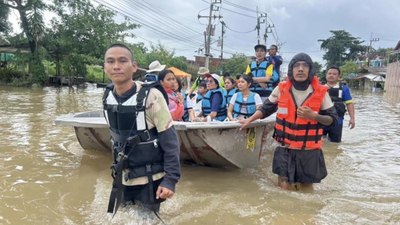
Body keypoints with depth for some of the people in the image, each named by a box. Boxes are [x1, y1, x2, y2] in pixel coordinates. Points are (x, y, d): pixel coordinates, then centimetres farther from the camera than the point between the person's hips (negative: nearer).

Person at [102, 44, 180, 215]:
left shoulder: (150, 96, -20)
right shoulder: (107, 97, -4)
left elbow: (170, 141, -16)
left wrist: (170, 179, -19)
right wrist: (116, 168, 17)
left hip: (149, 179, -5)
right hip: (122, 178, 5)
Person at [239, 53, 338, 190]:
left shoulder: (320, 92, -7)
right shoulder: (281, 89, -4)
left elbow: (332, 119, -1)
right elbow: (266, 108, 9)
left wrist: (313, 116, -18)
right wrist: (250, 120, 1)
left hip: (310, 150, 0)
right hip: (285, 148, 0)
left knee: (307, 187, 13)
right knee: (284, 188, 2)